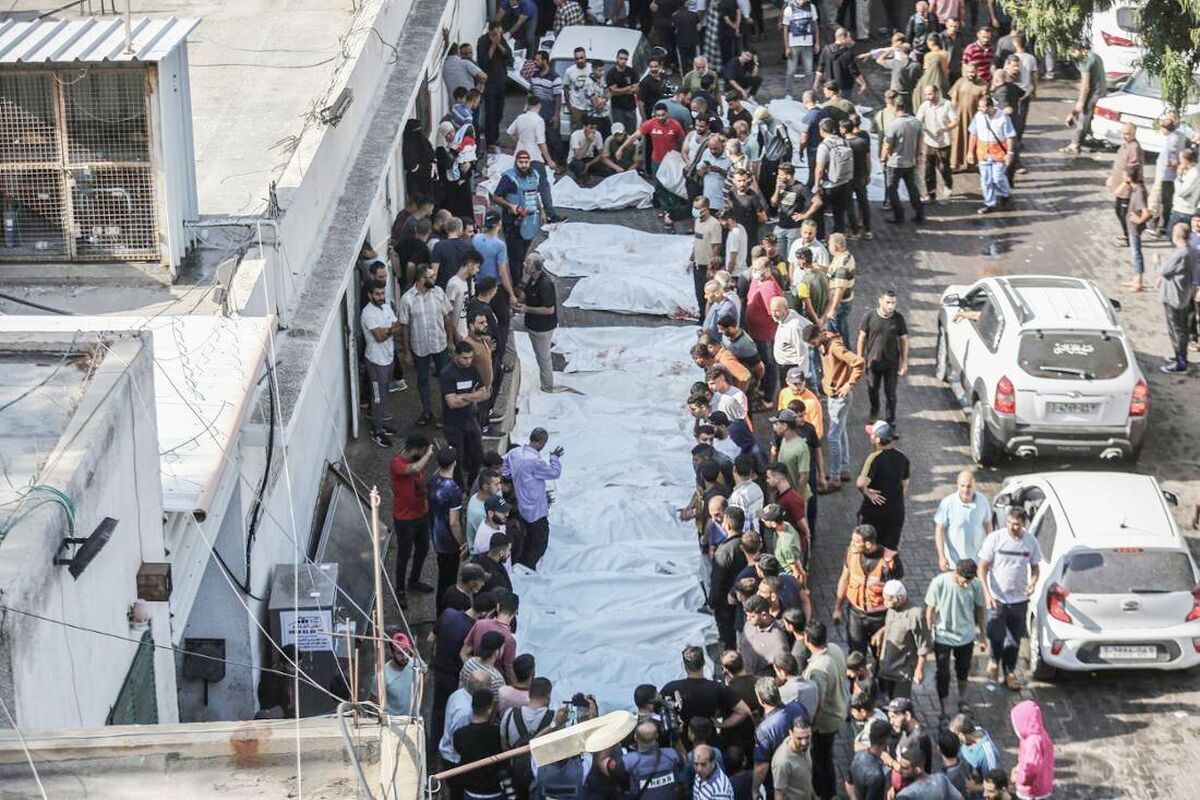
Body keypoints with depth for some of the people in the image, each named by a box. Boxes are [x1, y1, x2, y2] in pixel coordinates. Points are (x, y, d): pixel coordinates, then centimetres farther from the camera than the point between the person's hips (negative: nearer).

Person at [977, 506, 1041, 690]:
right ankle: (994, 661, 23)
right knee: (996, 637, -8)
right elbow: (982, 568, -7)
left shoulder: (1031, 542, -3)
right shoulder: (995, 539, -11)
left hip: (1019, 599, 3)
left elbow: (1035, 568, 9)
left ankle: (1010, 673, 28)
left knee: (1014, 640, 12)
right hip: (997, 599, -3)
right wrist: (987, 594, -17)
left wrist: (1032, 583, -13)